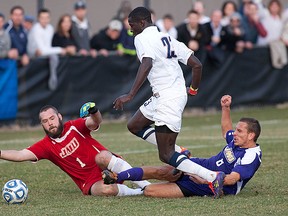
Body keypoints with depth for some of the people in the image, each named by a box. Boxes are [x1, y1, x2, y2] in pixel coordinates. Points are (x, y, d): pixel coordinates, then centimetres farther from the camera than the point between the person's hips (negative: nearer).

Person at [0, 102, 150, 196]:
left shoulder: (74, 126, 0)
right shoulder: (46, 146, 4)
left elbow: (94, 122, -18)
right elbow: (21, 155, -6)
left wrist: (94, 112, -41)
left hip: (107, 169, 0)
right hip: (91, 183, 0)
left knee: (102, 157, -37)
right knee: (106, 189, -37)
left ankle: (147, 185, -33)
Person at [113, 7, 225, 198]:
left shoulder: (142, 38, -7)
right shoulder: (167, 38, 17)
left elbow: (147, 65, -26)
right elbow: (197, 64, 15)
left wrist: (131, 95, -31)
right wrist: (193, 89, 32)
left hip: (168, 99, -9)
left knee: (166, 156, -8)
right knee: (134, 125, 24)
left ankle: (212, 177, -19)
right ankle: (178, 153, 13)